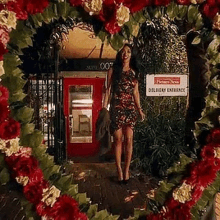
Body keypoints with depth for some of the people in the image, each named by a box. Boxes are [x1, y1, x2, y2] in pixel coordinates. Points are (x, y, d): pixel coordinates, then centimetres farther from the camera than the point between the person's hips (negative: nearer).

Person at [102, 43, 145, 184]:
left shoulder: (135, 72, 13)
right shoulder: (113, 70, 6)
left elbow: (136, 92, 15)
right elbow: (108, 90, 3)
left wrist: (139, 109, 9)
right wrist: (104, 108, -4)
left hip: (131, 108, 2)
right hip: (116, 108, -2)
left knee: (129, 139, -1)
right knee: (118, 139, 0)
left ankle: (127, 170, 9)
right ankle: (119, 171, 8)